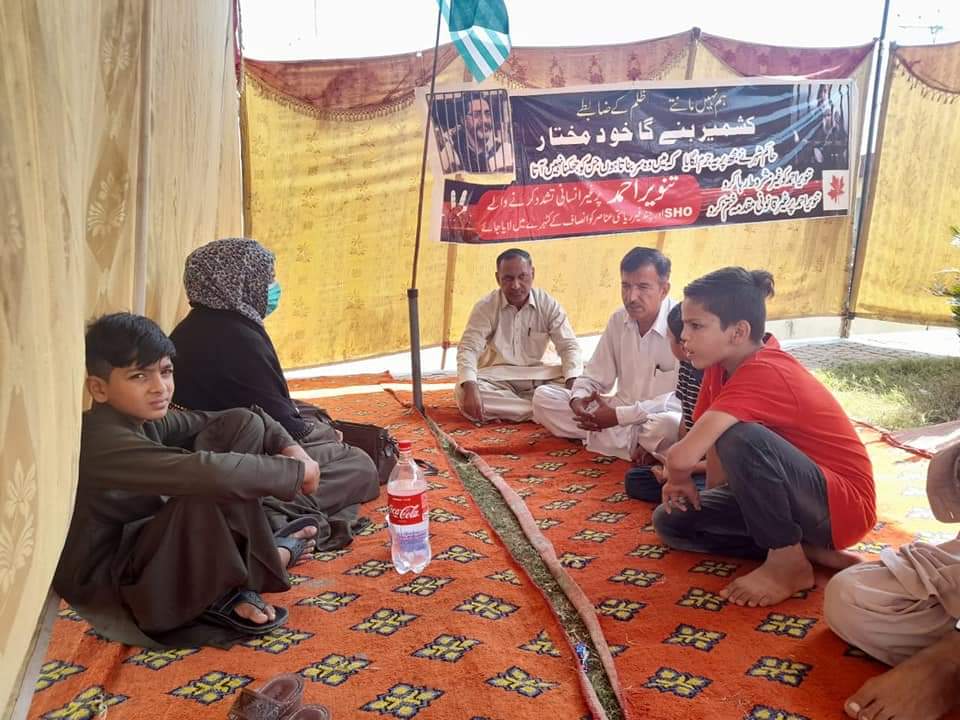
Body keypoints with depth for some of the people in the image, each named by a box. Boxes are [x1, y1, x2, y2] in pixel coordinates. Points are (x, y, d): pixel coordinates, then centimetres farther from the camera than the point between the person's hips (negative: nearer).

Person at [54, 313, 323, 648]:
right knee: (210, 494, -37)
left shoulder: (142, 419, -2)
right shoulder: (106, 441, -29)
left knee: (243, 426, 1)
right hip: (106, 586, -9)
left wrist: (287, 445, -12)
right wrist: (295, 470, -31)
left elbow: (236, 420, 5)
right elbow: (205, 473, -42)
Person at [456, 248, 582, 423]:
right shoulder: (485, 307, -8)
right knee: (462, 393, -32)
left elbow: (569, 346, -7)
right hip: (498, 377, -1)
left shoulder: (549, 304, -5)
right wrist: (470, 388, -35)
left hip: (539, 375, 1)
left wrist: (574, 384, -28)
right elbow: (469, 348, -15)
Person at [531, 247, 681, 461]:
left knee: (668, 424, -42)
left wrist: (620, 415, -24)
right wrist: (578, 400, -17)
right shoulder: (618, 319, 2)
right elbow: (594, 377, 8)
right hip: (618, 413, 6)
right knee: (543, 396, -5)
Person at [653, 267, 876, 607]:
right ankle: (806, 547, 1)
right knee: (670, 521, 0)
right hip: (796, 496, 9)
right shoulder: (722, 364, -2)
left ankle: (788, 561, -14)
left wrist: (679, 479, -18)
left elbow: (682, 456, -39)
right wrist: (714, 498, -5)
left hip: (843, 505, -9)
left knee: (740, 437, -36)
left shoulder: (763, 374, -30)